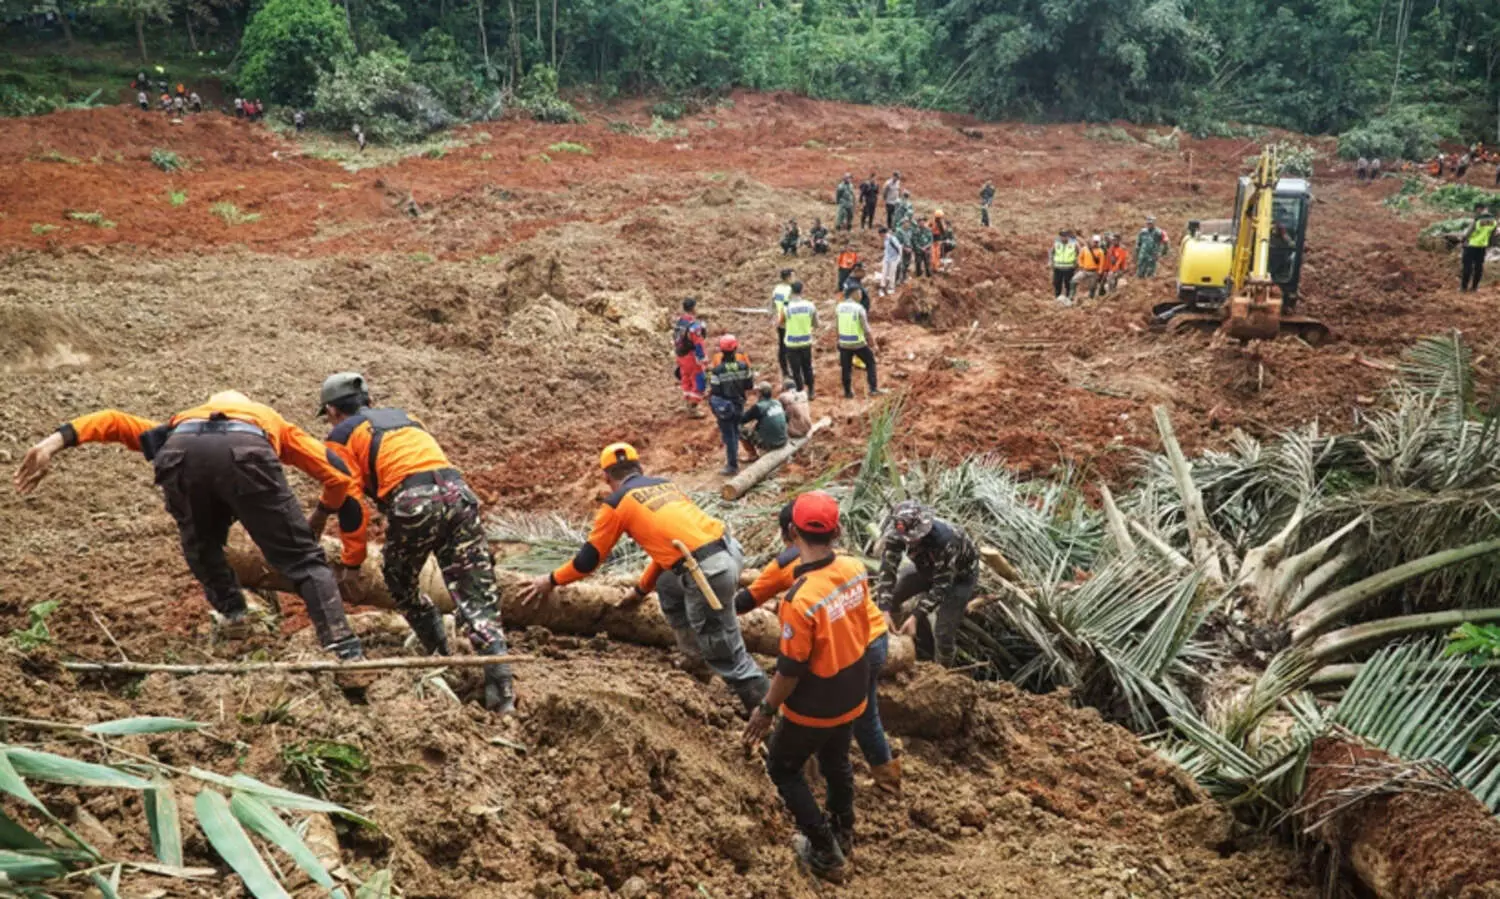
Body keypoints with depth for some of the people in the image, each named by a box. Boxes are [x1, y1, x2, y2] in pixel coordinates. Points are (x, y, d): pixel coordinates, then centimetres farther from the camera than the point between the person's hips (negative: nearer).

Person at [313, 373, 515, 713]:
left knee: (400, 582, 25)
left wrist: (351, 561, 15)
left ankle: (440, 654, 25)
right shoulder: (400, 416, 34)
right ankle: (501, 685, -11)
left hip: (414, 503, -4)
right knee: (476, 597, 1)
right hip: (458, 491, 5)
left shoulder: (341, 436, 16)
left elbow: (350, 502, 7)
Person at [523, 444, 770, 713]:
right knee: (667, 587, 33)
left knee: (726, 655, 4)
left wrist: (552, 580, 31)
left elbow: (590, 558, 14)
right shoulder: (665, 484, 25)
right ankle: (695, 655, 40)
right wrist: (641, 589, 45)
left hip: (708, 570, -8)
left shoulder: (616, 503, 6)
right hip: (728, 549, 8)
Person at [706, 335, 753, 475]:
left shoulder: (717, 370, -22)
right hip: (739, 404, 4)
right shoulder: (743, 366, -11)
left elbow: (714, 391, -17)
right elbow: (748, 385, -2)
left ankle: (733, 465, 8)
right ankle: (733, 458, 35)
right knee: (735, 432, 22)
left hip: (724, 407, -4)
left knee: (728, 436, 5)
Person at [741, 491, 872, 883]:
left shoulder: (802, 598, -34)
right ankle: (843, 833, 50)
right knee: (836, 760, 29)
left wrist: (766, 710, -9)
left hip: (815, 707, -6)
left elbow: (790, 670, -24)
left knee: (783, 768, 18)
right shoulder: (856, 568, -14)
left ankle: (825, 853, 23)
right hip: (853, 693, 6)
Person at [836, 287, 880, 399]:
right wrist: (873, 345, -7)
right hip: (858, 343, -4)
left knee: (846, 368, 17)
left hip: (844, 343, 4)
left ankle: (848, 392, 22)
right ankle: (873, 389, 13)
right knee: (870, 362, 16)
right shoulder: (859, 308, -16)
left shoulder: (840, 307, -1)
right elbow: (866, 329, -15)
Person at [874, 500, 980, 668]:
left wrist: (916, 617, -39)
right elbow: (887, 568, -25)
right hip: (927, 567, 6)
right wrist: (884, 610, -34)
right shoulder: (898, 532, -29)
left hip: (961, 575, -6)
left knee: (944, 632, -12)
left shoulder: (946, 540, -43)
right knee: (889, 595, -1)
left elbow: (941, 586, -35)